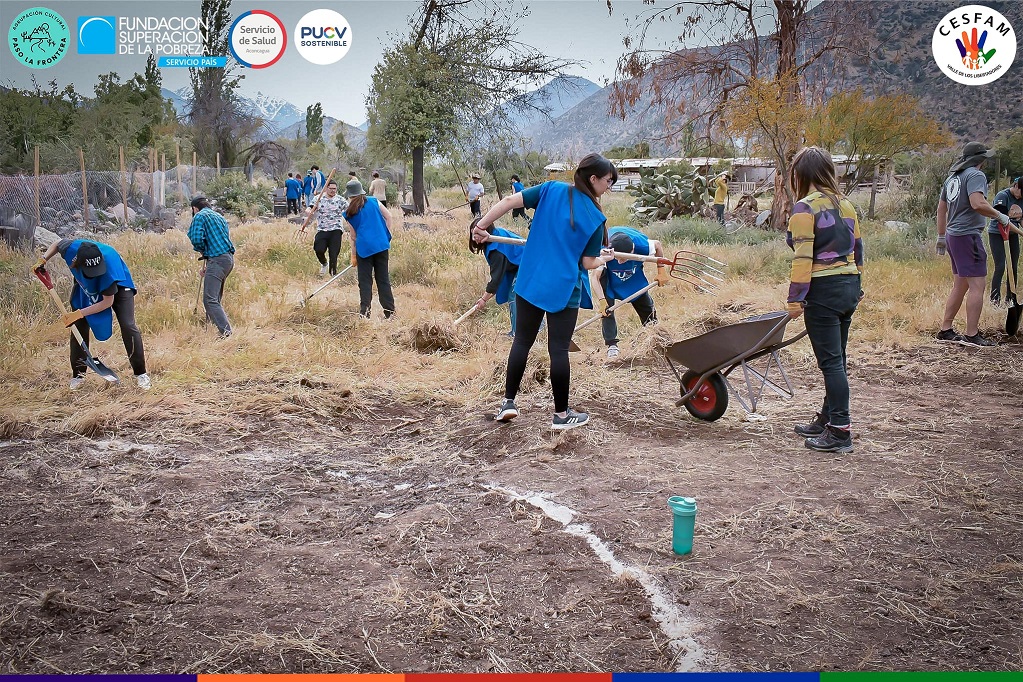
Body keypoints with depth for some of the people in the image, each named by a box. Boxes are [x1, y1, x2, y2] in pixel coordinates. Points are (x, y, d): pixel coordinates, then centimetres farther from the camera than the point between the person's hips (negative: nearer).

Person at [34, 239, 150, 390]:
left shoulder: (109, 263, -43)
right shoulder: (71, 248, -34)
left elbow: (108, 301, -31)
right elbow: (58, 243, -5)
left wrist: (79, 314, -31)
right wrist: (43, 260, -18)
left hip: (118, 286, -4)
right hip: (86, 287, 4)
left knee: (128, 326, -17)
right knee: (78, 327, 0)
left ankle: (140, 374, -7)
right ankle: (78, 375, 16)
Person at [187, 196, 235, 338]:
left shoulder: (200, 216, 0)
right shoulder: (219, 216, 26)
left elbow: (196, 239, -13)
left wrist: (203, 251, 11)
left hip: (217, 259, -9)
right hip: (229, 258, 9)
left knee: (210, 299, -14)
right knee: (215, 298, 22)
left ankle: (226, 331, -26)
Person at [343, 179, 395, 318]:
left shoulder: (349, 213, 2)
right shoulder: (373, 201, 5)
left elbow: (353, 236, 6)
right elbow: (388, 216, 3)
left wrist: (353, 256, 14)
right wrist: (387, 235, 12)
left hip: (364, 248, -2)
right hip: (381, 245, 2)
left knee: (365, 281, 6)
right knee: (383, 279, 9)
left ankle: (364, 312, 1)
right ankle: (390, 312, 10)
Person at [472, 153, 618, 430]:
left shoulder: (552, 189, -1)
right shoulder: (595, 218, -8)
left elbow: (510, 201, -9)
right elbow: (589, 263, -4)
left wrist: (481, 226, -3)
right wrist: (605, 258, 17)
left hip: (530, 281, 3)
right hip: (564, 289, -3)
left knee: (522, 341, 15)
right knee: (559, 350, 3)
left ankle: (508, 402, 16)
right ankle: (561, 414, 13)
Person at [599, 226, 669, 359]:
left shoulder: (641, 244, -40)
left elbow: (658, 245, -17)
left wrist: (661, 271, -16)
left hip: (634, 270, 2)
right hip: (607, 271, -2)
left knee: (644, 301, 11)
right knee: (606, 308, -17)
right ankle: (612, 345, -11)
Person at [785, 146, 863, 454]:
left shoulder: (805, 208, -11)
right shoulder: (846, 205, 12)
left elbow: (803, 258, -17)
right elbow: (857, 249, 16)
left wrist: (796, 299, -14)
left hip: (823, 290, -8)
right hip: (849, 287, 8)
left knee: (831, 361, -5)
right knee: (836, 359, 15)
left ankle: (840, 431, -2)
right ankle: (827, 419, 27)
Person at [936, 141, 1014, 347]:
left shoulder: (952, 177, 17)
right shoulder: (975, 175, -10)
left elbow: (941, 208, 22)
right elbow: (977, 203, -26)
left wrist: (941, 237, 28)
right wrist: (999, 216, -12)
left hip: (953, 235, 10)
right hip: (967, 235, -10)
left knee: (960, 284, 16)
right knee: (977, 284, -7)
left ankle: (945, 330, 18)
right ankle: (972, 335, -7)